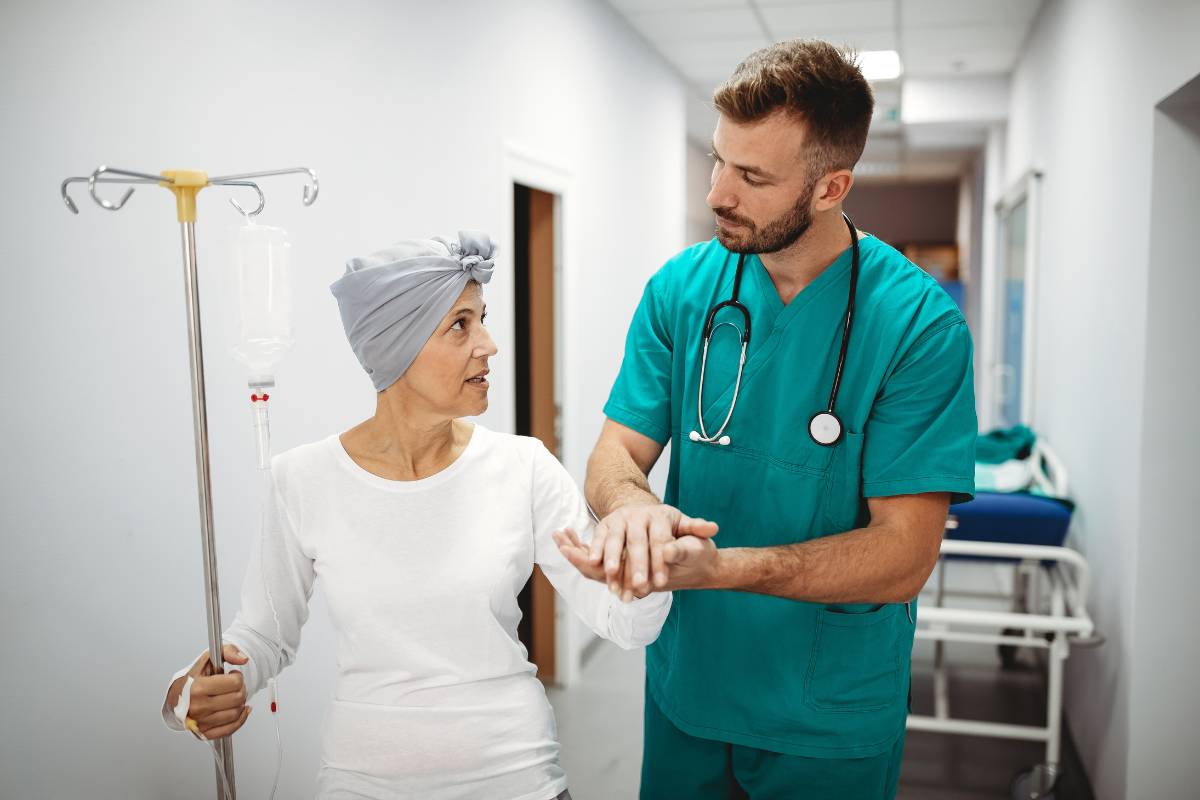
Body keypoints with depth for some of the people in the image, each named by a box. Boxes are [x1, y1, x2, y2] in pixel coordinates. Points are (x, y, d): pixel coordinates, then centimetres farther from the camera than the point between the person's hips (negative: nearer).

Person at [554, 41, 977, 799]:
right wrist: (633, 505, -28)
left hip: (833, 719, -3)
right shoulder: (681, 287, -6)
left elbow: (904, 557, -20)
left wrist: (716, 567, -33)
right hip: (683, 685, 3)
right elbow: (616, 453, -4)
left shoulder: (919, 322, -18)